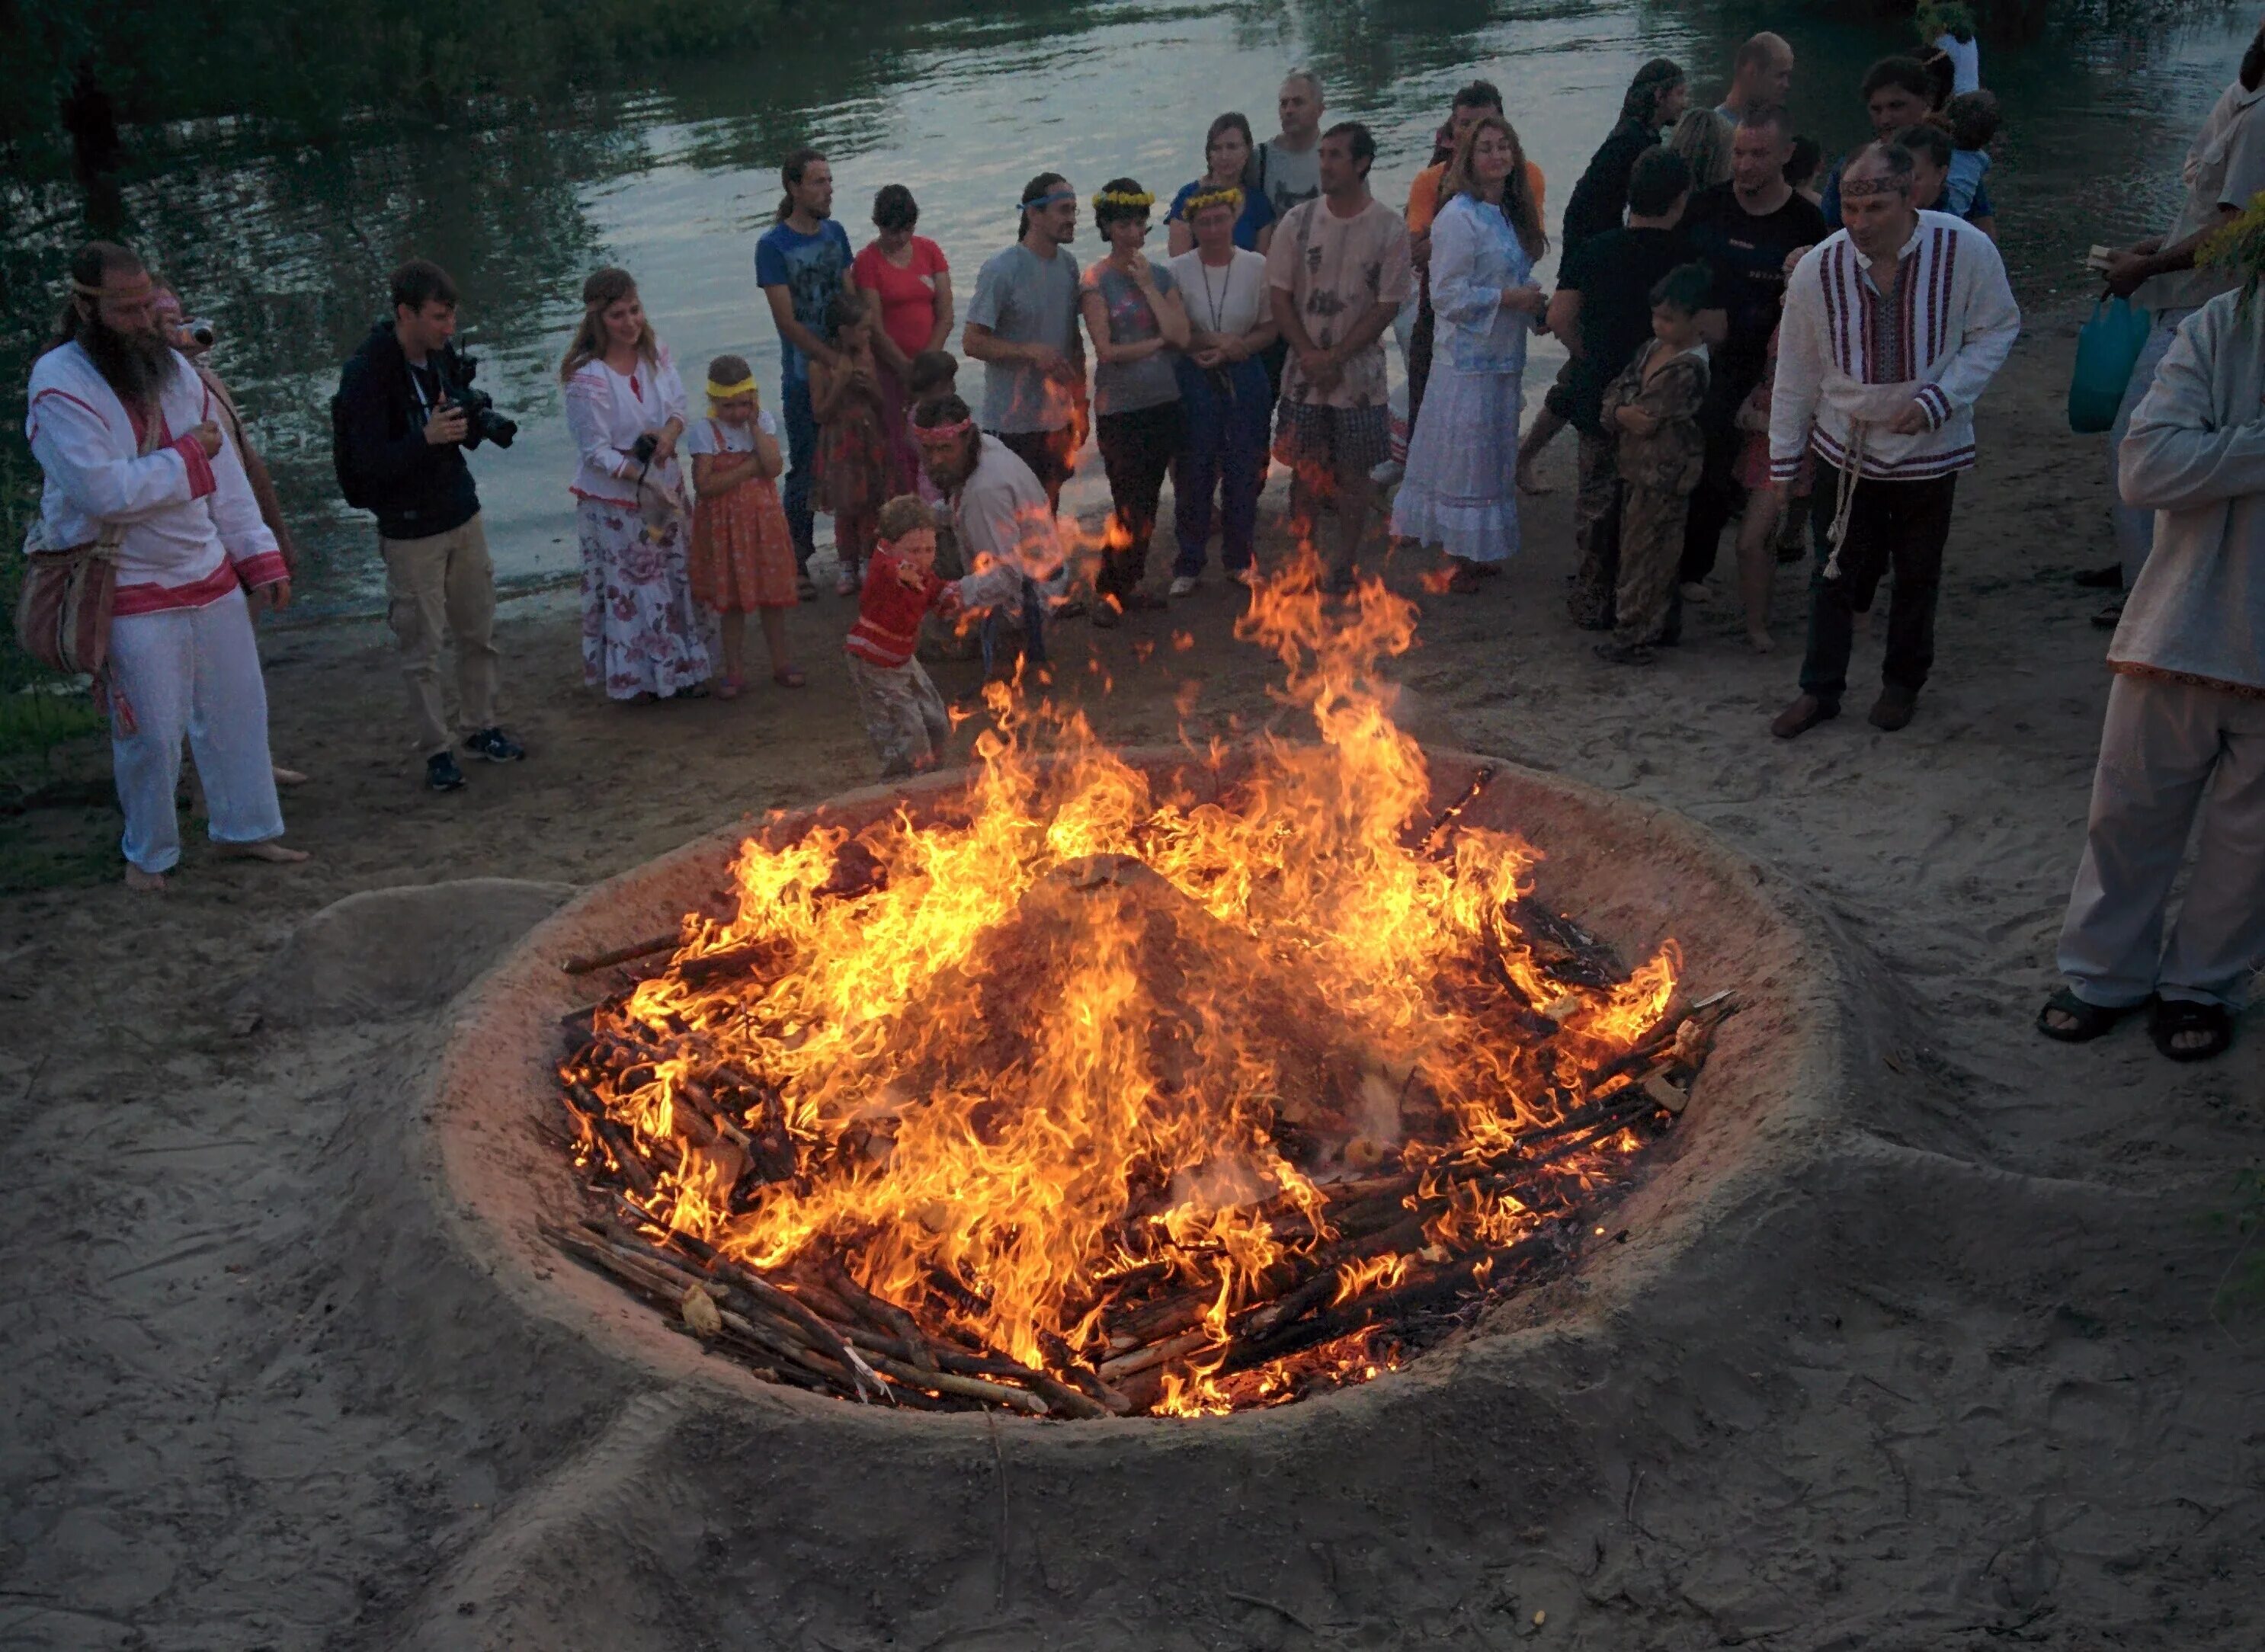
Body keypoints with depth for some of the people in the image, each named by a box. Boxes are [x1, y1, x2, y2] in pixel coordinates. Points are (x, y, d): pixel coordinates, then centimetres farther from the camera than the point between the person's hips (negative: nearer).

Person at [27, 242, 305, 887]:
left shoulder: (170, 366, 5)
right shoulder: (58, 386, -15)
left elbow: (225, 470, 8)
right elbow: (103, 491, -26)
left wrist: (260, 556, 4)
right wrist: (185, 458, -15)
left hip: (212, 577, 6)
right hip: (132, 596, -6)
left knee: (238, 711, 14)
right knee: (152, 736, 2)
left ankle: (244, 827, 31)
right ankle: (148, 854, 22)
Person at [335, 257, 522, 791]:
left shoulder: (442, 355, 2)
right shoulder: (366, 373, -19)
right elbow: (369, 462, -21)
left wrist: (473, 421, -10)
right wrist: (427, 437, -36)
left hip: (462, 515, 6)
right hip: (409, 531, -6)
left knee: (479, 633, 13)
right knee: (421, 649, 1)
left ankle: (481, 728, 28)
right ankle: (436, 751, 12)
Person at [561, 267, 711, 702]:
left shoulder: (657, 355, -3)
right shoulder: (588, 378, -22)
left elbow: (678, 405, 4)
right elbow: (596, 452, -19)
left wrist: (670, 433, -19)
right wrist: (642, 479, -29)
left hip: (665, 488, 6)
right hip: (616, 500, -6)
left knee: (676, 577, 15)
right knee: (631, 587, 6)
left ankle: (679, 669, 30)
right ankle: (637, 676, 22)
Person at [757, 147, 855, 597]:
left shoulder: (835, 233, 8)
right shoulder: (773, 246, -10)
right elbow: (788, 322, -14)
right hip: (804, 378, -5)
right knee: (806, 471, 1)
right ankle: (795, 563, 13)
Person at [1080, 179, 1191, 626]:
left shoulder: (1162, 276, 7)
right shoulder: (1097, 280, -6)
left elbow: (1180, 336, -7)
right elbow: (1106, 350, -15)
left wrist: (1148, 285, -8)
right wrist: (1158, 342, -6)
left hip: (1163, 404, 5)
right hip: (1119, 409, -5)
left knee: (1147, 503, 11)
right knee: (1130, 508, -6)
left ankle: (1129, 584, 23)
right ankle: (1107, 590, 10)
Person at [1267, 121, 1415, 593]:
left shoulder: (1390, 229, -6)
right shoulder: (1298, 222, -1)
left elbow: (1386, 306, -7)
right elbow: (1279, 294, 0)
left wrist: (1335, 358, -13)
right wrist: (1309, 355, -11)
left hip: (1359, 373, -2)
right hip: (1303, 372, 2)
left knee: (1354, 474, 5)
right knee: (1304, 469, 8)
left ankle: (1344, 564, 16)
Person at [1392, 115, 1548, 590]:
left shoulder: (1509, 213, 12)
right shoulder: (1459, 218, -15)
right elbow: (1448, 296, -19)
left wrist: (1532, 303, 2)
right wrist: (1508, 297, -19)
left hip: (1503, 357, 9)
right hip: (1470, 358, -9)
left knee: (1493, 456, 14)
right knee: (1464, 456, -3)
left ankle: (1479, 551, 23)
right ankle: (1458, 558, 5)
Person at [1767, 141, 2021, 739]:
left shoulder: (1966, 250, -17)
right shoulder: (1818, 268, -13)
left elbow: (1997, 331, -4)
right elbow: (1795, 373, -2)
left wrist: (1939, 399, -19)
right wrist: (1784, 459, 4)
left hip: (1930, 449, 0)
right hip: (1844, 448, 1)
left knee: (1917, 576, 14)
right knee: (1836, 574, 7)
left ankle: (1903, 684, 33)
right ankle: (1820, 690, 22)